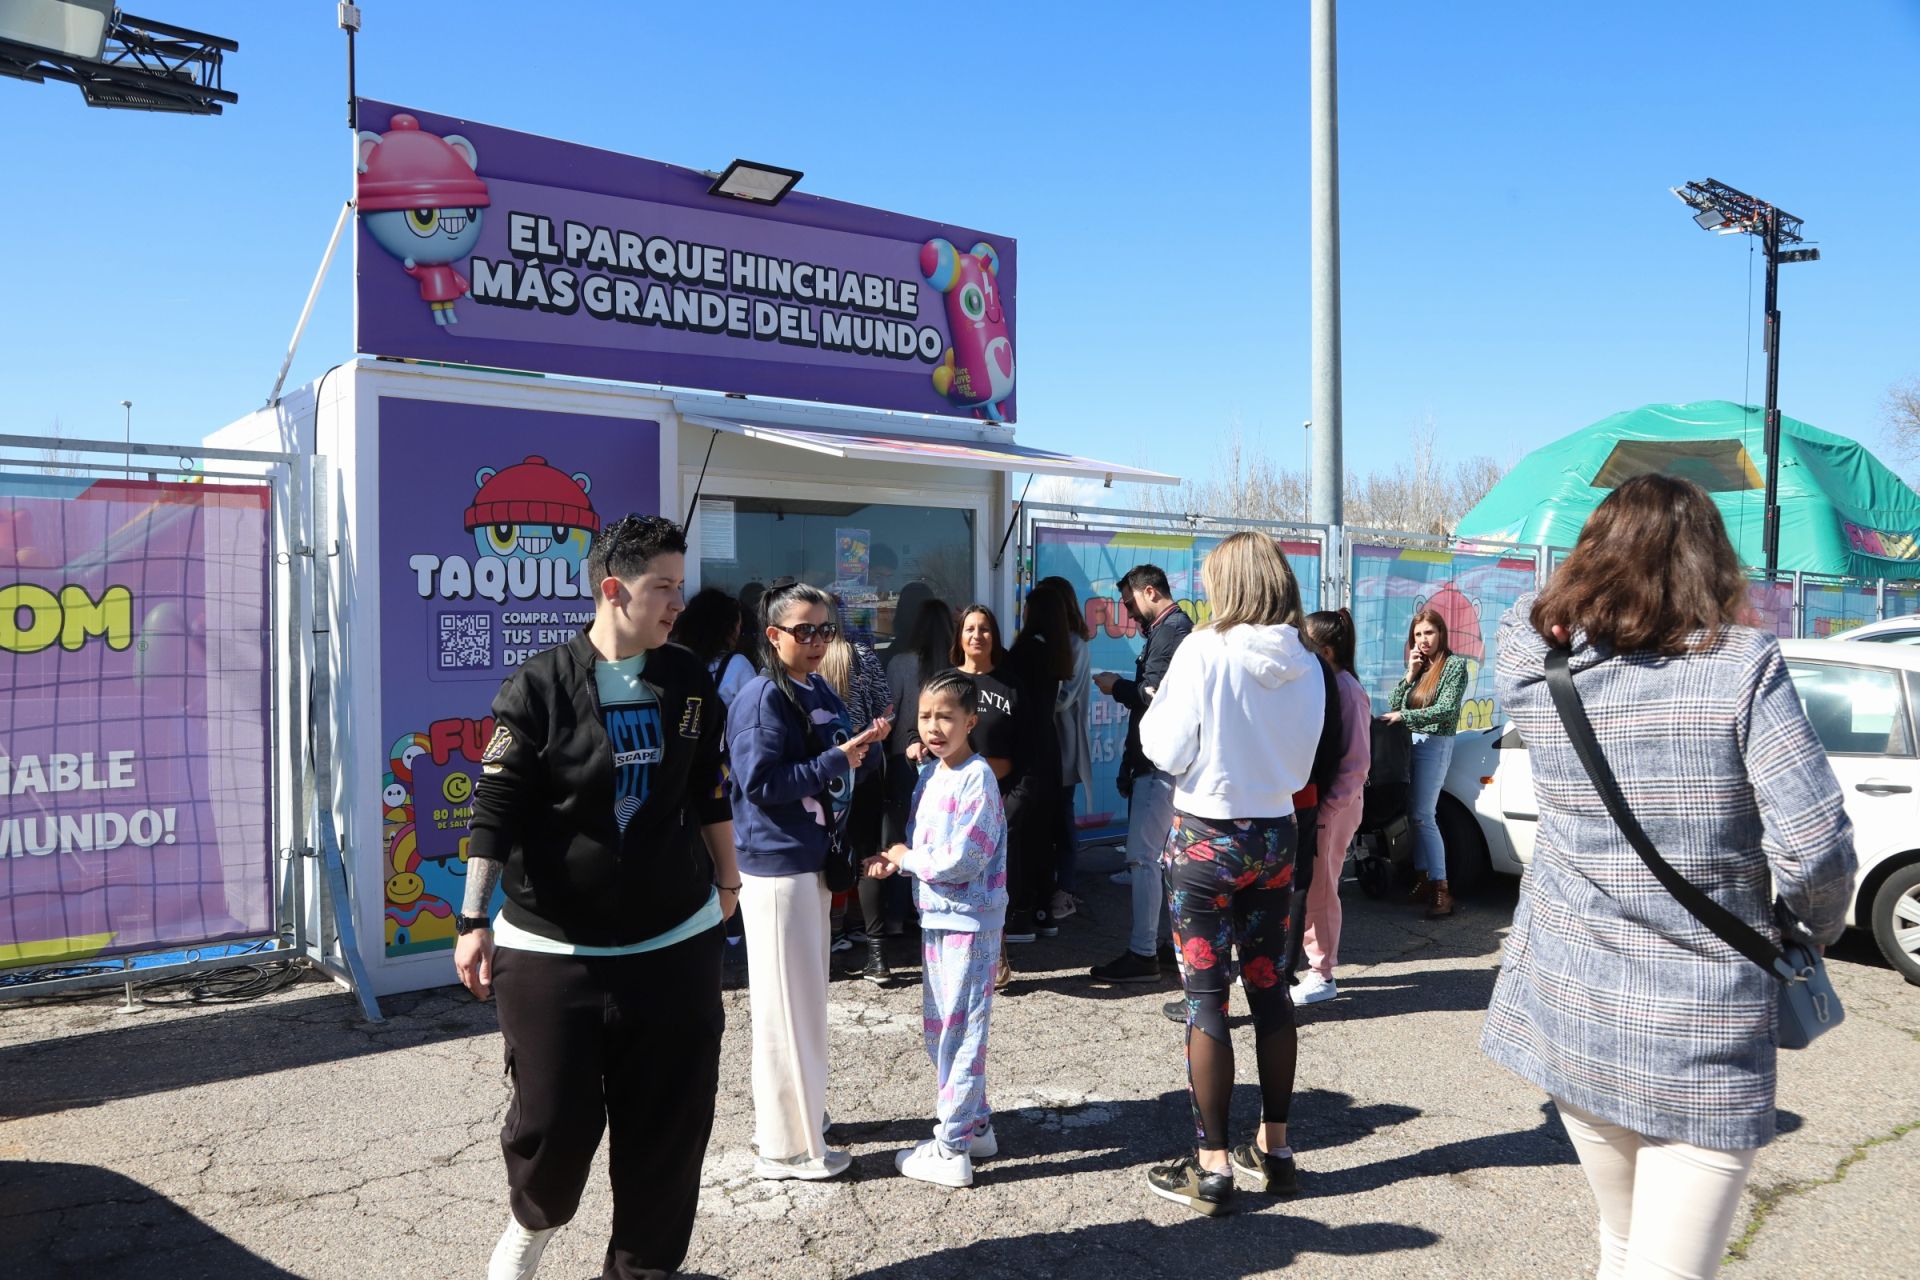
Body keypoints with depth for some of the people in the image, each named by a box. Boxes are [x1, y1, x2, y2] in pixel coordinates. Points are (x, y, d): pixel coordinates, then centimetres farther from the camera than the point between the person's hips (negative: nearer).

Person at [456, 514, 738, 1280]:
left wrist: (727, 879, 20)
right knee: (554, 1118, 5)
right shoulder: (539, 687, -11)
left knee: (669, 1120, 8)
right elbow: (496, 812, -10)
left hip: (676, 943, 4)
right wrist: (474, 920, -12)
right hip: (552, 949, -3)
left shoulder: (689, 683, 3)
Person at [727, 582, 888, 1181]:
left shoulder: (822, 693, 10)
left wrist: (863, 746, 0)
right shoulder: (761, 699, -16)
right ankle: (787, 1145, 13)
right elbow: (761, 783, -23)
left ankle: (799, 1113, 36)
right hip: (776, 867, -9)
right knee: (788, 1003, 0)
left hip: (813, 861, 9)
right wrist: (835, 761, -20)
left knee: (808, 996, 20)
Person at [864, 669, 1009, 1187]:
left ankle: (952, 1149, 12)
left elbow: (963, 859, -23)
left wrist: (907, 858, -10)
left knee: (959, 1030, 0)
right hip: (935, 916, 9)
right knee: (939, 1027, 18)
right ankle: (974, 1125, 33)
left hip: (969, 921, -9)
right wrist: (895, 860, -3)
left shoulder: (977, 777, -18)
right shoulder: (928, 772, 8)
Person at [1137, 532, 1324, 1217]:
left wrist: (1153, 711, 6)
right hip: (1275, 834, 6)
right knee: (1270, 987, 15)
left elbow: (1166, 748, -12)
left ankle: (1212, 1166, 8)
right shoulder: (1305, 664, 1)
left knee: (1206, 996, 1)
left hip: (1207, 839, -5)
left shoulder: (1205, 651, -15)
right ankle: (1274, 1148, 26)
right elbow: (1301, 763, 9)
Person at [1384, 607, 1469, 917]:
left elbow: (1446, 710, -15)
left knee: (1423, 816, -10)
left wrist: (1403, 716, -20)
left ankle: (1441, 890, -8)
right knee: (1414, 814, 5)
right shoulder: (1418, 666, 14)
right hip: (1410, 743, 6)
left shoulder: (1454, 664, -5)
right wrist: (1410, 673, -4)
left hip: (1435, 744, -6)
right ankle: (1422, 879, 11)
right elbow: (1393, 705, 7)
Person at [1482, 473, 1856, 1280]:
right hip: (1703, 1030, -4)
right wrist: (1819, 928, 3)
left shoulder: (1536, 671, -3)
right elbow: (1813, 847, -14)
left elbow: (1523, 618, 23)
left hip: (1567, 1003, 4)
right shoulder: (1743, 669, -12)